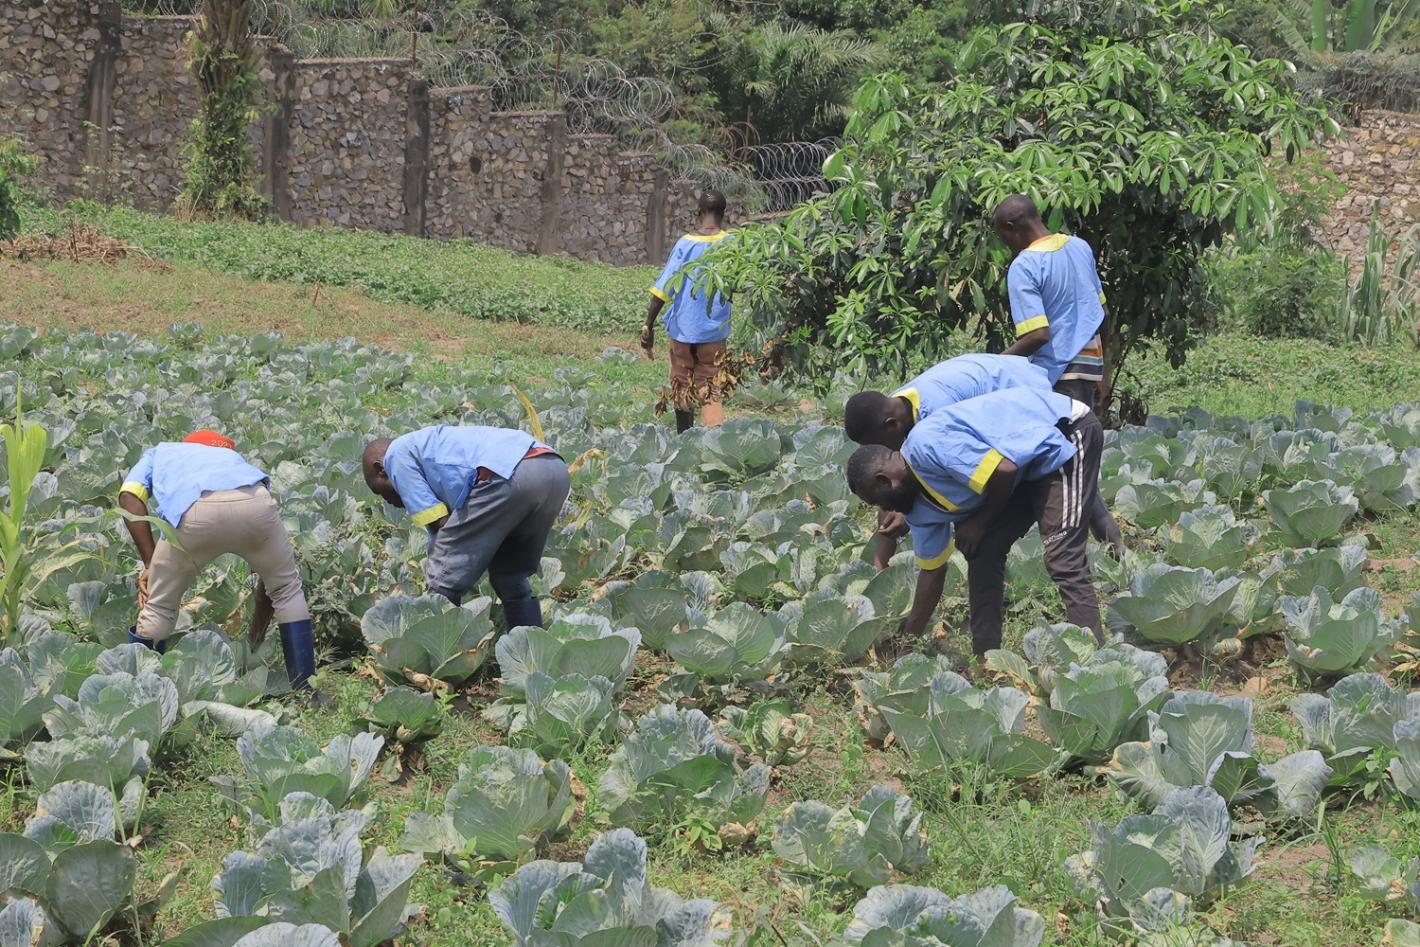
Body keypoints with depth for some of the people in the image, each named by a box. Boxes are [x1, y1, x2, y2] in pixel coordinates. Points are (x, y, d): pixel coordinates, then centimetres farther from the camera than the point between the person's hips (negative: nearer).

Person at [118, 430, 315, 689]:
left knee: (159, 608, 21)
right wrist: (258, 630, 51)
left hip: (194, 511, -2)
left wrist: (150, 565, 18)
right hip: (253, 501, 2)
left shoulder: (158, 453, 41)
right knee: (288, 590, 28)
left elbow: (129, 497, 15)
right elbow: (273, 568, 43)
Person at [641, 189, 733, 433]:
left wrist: (648, 326, -6)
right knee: (709, 389, 3)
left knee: (682, 385, 16)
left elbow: (662, 290, -12)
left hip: (683, 327, -1)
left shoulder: (686, 244, -9)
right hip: (715, 329, 1)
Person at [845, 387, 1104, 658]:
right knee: (982, 551, 6)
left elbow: (1004, 471, -27)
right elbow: (932, 569, 13)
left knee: (1063, 559, -18)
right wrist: (910, 637, 16)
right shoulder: (919, 505, 5)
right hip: (1032, 466, 10)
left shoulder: (927, 444, -24)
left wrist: (980, 522, -10)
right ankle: (985, 657, 9)